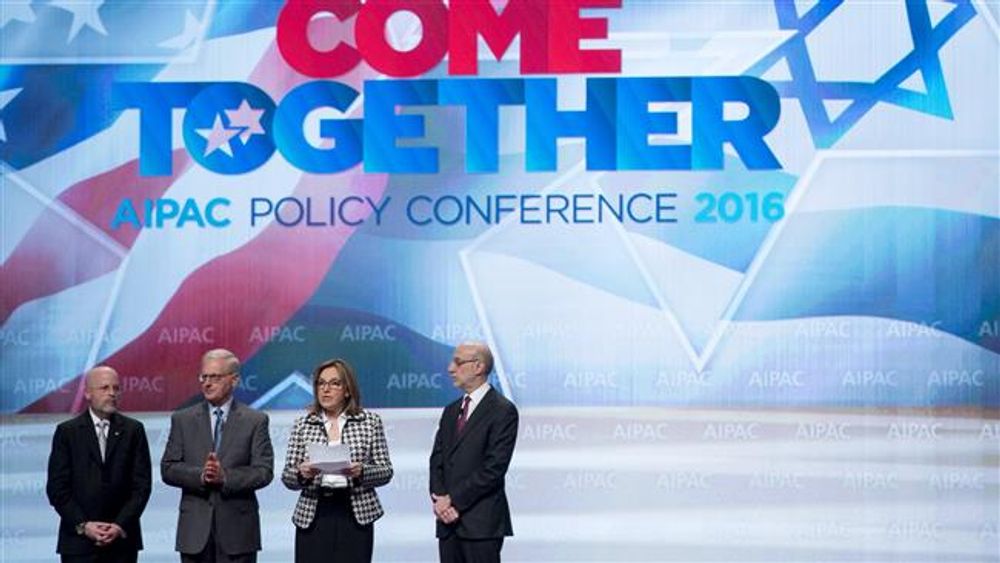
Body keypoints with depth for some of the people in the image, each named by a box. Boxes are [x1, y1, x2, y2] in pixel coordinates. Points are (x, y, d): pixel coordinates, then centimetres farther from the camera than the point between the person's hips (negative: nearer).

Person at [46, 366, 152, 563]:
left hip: (122, 540, 1)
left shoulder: (133, 430, 7)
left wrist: (121, 526, -8)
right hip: (78, 539, -1)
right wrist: (83, 525, -10)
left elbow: (142, 484, 3)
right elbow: (57, 488, 0)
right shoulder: (67, 432, 4)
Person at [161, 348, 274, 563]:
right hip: (195, 528, 2)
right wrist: (200, 475, -16)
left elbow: (264, 471, -4)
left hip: (238, 529, -1)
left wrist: (225, 476, -19)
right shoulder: (182, 419, 9)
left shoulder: (255, 421, 4)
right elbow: (168, 469, 3)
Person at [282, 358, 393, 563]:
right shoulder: (302, 425, 9)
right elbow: (287, 477, 8)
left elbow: (386, 471, 5)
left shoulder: (370, 422, 6)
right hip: (313, 516, 1)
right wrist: (301, 473, -14)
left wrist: (361, 472, -15)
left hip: (355, 515, -1)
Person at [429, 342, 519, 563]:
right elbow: (437, 460, 13)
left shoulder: (503, 410, -6)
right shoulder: (451, 411, 18)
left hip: (481, 522, -7)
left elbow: (494, 467, -13)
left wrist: (454, 500, -12)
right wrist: (439, 499, -5)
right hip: (448, 520, 7)